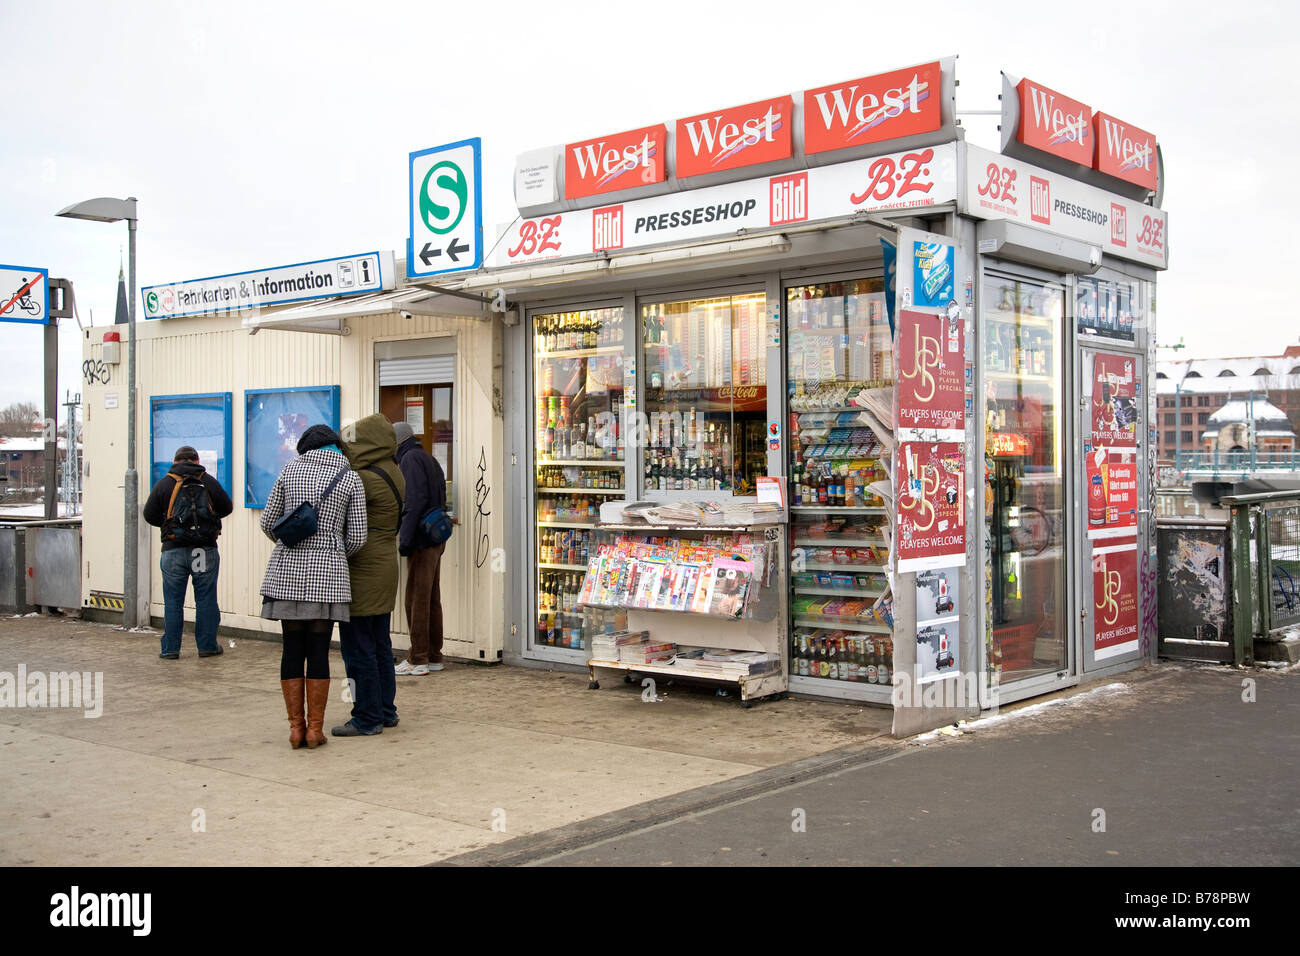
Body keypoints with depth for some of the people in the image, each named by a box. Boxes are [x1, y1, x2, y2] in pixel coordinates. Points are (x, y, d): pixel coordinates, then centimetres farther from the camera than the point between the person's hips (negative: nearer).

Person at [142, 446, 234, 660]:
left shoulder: (164, 484, 1)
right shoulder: (209, 482, 3)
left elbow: (149, 515, 5)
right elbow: (226, 508, 10)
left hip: (174, 551, 0)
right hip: (205, 550, 0)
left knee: (173, 601, 6)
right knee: (206, 599, 7)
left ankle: (170, 648, 9)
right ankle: (207, 646, 11)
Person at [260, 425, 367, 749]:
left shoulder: (290, 469, 6)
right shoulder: (350, 478, 2)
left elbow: (268, 521, 7)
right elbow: (357, 537, 0)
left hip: (287, 568, 2)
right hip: (327, 571, -2)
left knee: (292, 649, 7)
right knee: (319, 651, 3)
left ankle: (296, 727, 10)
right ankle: (315, 729, 6)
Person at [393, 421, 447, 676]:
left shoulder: (411, 459, -8)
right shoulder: (430, 459, 19)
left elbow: (415, 501, -19)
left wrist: (406, 539, -20)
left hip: (422, 540, -9)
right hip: (437, 539, 9)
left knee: (416, 599, -5)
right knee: (431, 599, 12)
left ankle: (418, 660, -2)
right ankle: (434, 656, 17)